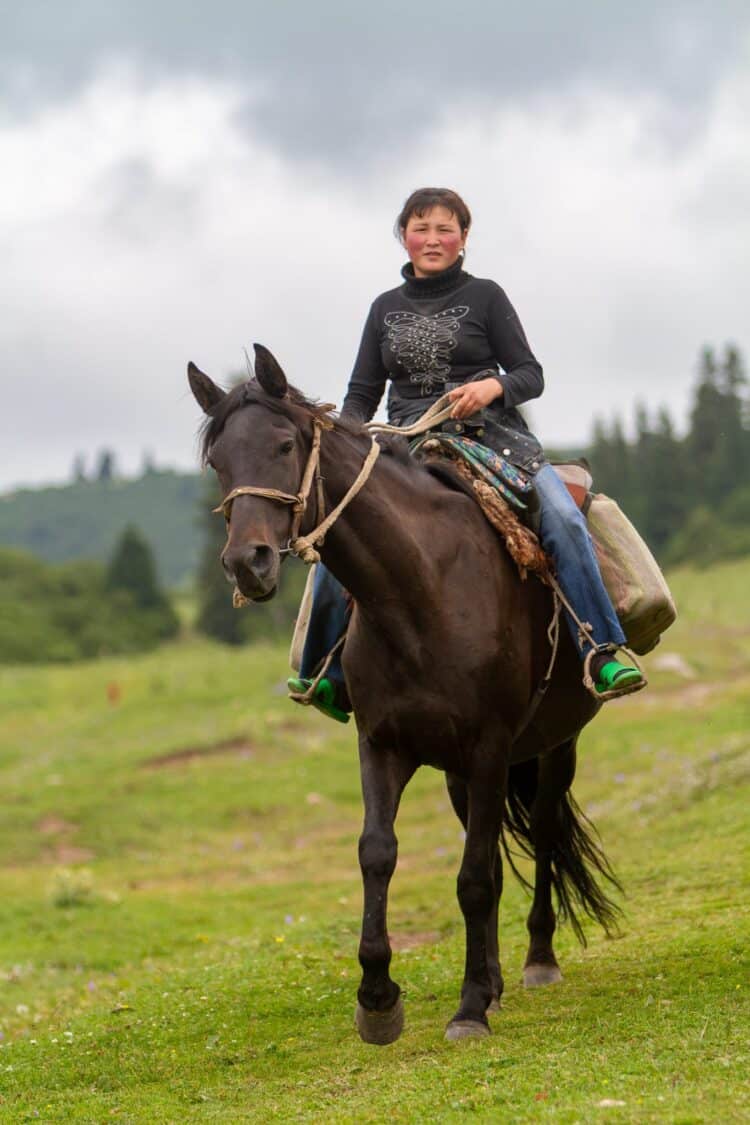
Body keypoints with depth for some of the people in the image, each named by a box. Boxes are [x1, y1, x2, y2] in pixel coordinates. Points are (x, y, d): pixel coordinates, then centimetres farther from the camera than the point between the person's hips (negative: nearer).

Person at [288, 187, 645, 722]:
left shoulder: (484, 296, 6)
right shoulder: (385, 308, 15)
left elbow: (531, 375, 2)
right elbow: (363, 394, 16)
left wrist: (494, 385, -19)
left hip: (491, 434, -2)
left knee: (563, 519, -28)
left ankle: (602, 655, -26)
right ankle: (331, 677, -6)